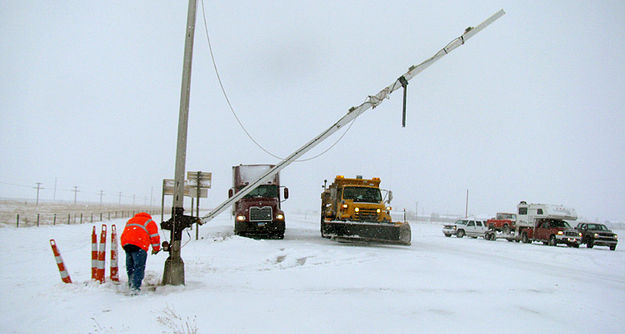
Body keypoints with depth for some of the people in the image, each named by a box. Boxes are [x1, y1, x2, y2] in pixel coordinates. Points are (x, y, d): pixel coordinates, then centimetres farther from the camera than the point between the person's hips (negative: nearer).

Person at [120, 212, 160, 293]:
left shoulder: (130, 221, 34)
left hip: (125, 243, 6)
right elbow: (154, 237, 9)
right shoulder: (149, 222, 17)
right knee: (139, 267, -6)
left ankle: (131, 285, 19)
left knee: (130, 267, 16)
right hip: (139, 245, -6)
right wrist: (156, 249, 22)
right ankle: (135, 288, -15)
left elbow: (124, 235, 30)